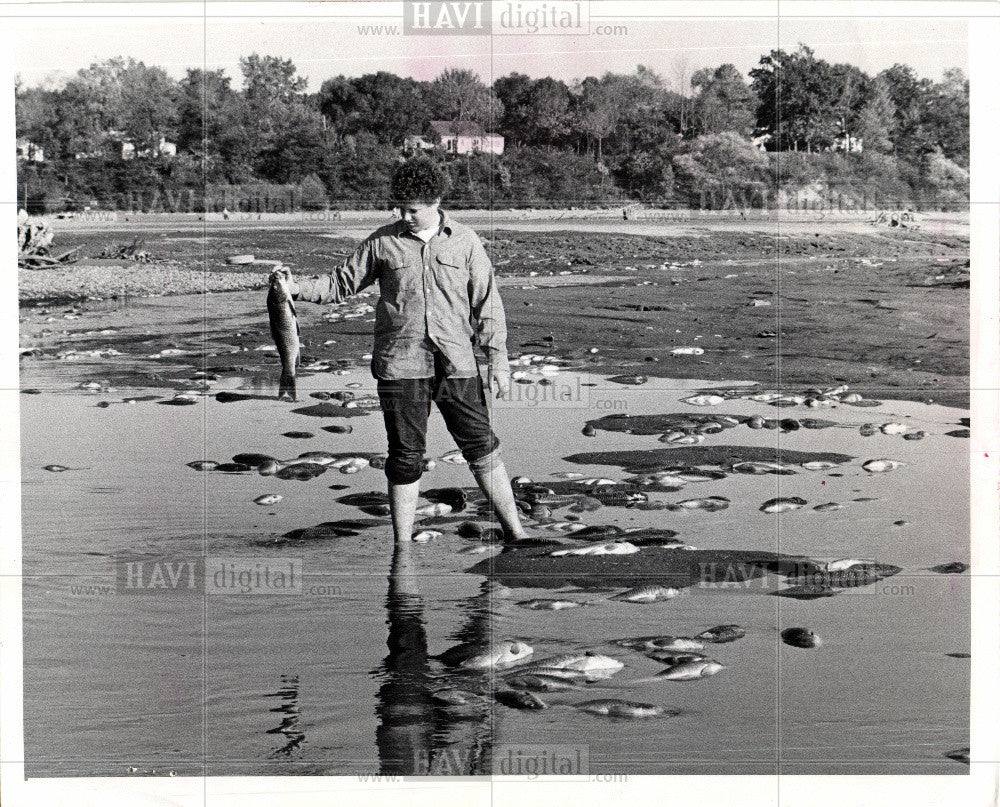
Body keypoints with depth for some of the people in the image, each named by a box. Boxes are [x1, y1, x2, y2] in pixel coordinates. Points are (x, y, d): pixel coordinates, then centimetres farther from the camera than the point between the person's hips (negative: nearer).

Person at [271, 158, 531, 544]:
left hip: (456, 365, 0)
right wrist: (298, 288, -5)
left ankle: (514, 531, 15)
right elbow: (342, 283, 11)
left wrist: (497, 359, 4)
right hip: (400, 364, 0)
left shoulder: (464, 241, 5)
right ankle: (402, 547, 13)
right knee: (405, 457, 2)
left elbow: (486, 303, 8)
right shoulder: (383, 242, 6)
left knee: (482, 446, 1)